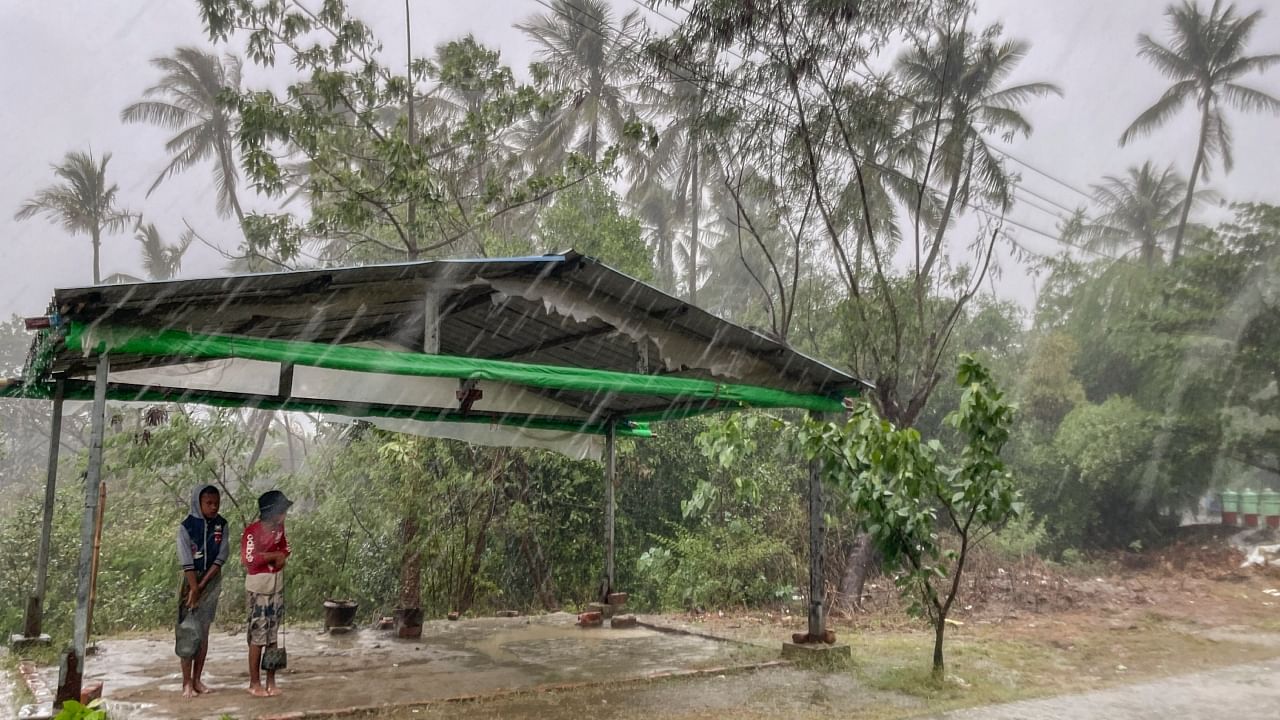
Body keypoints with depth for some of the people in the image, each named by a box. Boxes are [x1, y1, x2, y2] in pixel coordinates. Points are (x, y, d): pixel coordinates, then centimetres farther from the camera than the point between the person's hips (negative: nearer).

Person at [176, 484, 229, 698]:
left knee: (204, 631, 7)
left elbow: (221, 557, -6)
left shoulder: (221, 524, -1)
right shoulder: (186, 526, -10)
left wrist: (203, 584, -12)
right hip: (191, 580, -3)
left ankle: (197, 679, 14)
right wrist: (194, 588, -17)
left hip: (212, 581, 3)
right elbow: (187, 561, -14)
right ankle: (186, 683, 0)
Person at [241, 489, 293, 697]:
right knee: (258, 636, -1)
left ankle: (271, 681, 18)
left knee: (273, 635, 11)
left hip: (277, 587, 6)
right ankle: (254, 683, 10)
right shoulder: (252, 531, -17)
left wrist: (282, 556, -5)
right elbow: (249, 559, -26)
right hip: (258, 588, -6)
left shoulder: (279, 528, 4)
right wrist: (274, 556, -15)